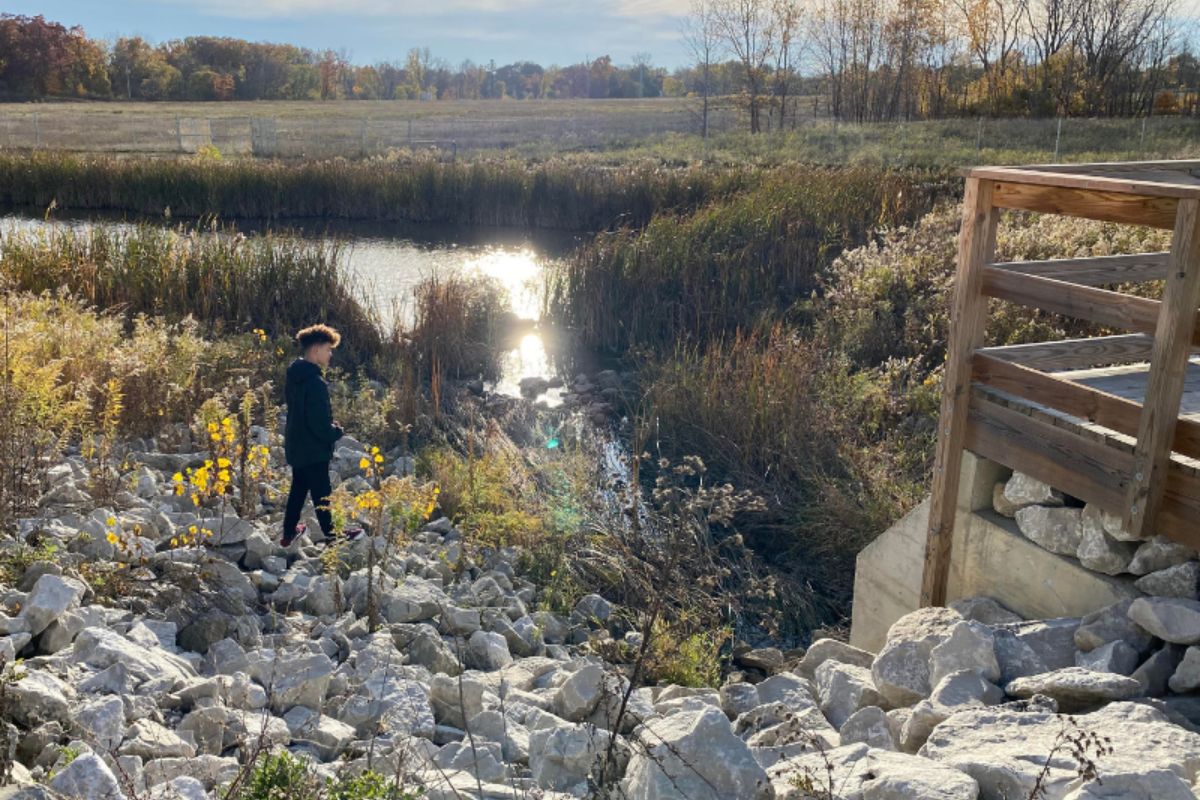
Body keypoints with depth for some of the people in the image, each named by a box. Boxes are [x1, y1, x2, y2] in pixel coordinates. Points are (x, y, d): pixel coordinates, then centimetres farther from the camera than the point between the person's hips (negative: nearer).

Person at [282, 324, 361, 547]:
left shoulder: (295, 375, 4)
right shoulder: (315, 381, -27)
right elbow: (320, 423, -27)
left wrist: (331, 427, 9)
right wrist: (337, 432, -8)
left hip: (296, 445, 9)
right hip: (313, 449, -9)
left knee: (299, 488, 21)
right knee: (321, 492, 7)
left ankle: (290, 531, 31)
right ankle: (331, 534, 22)